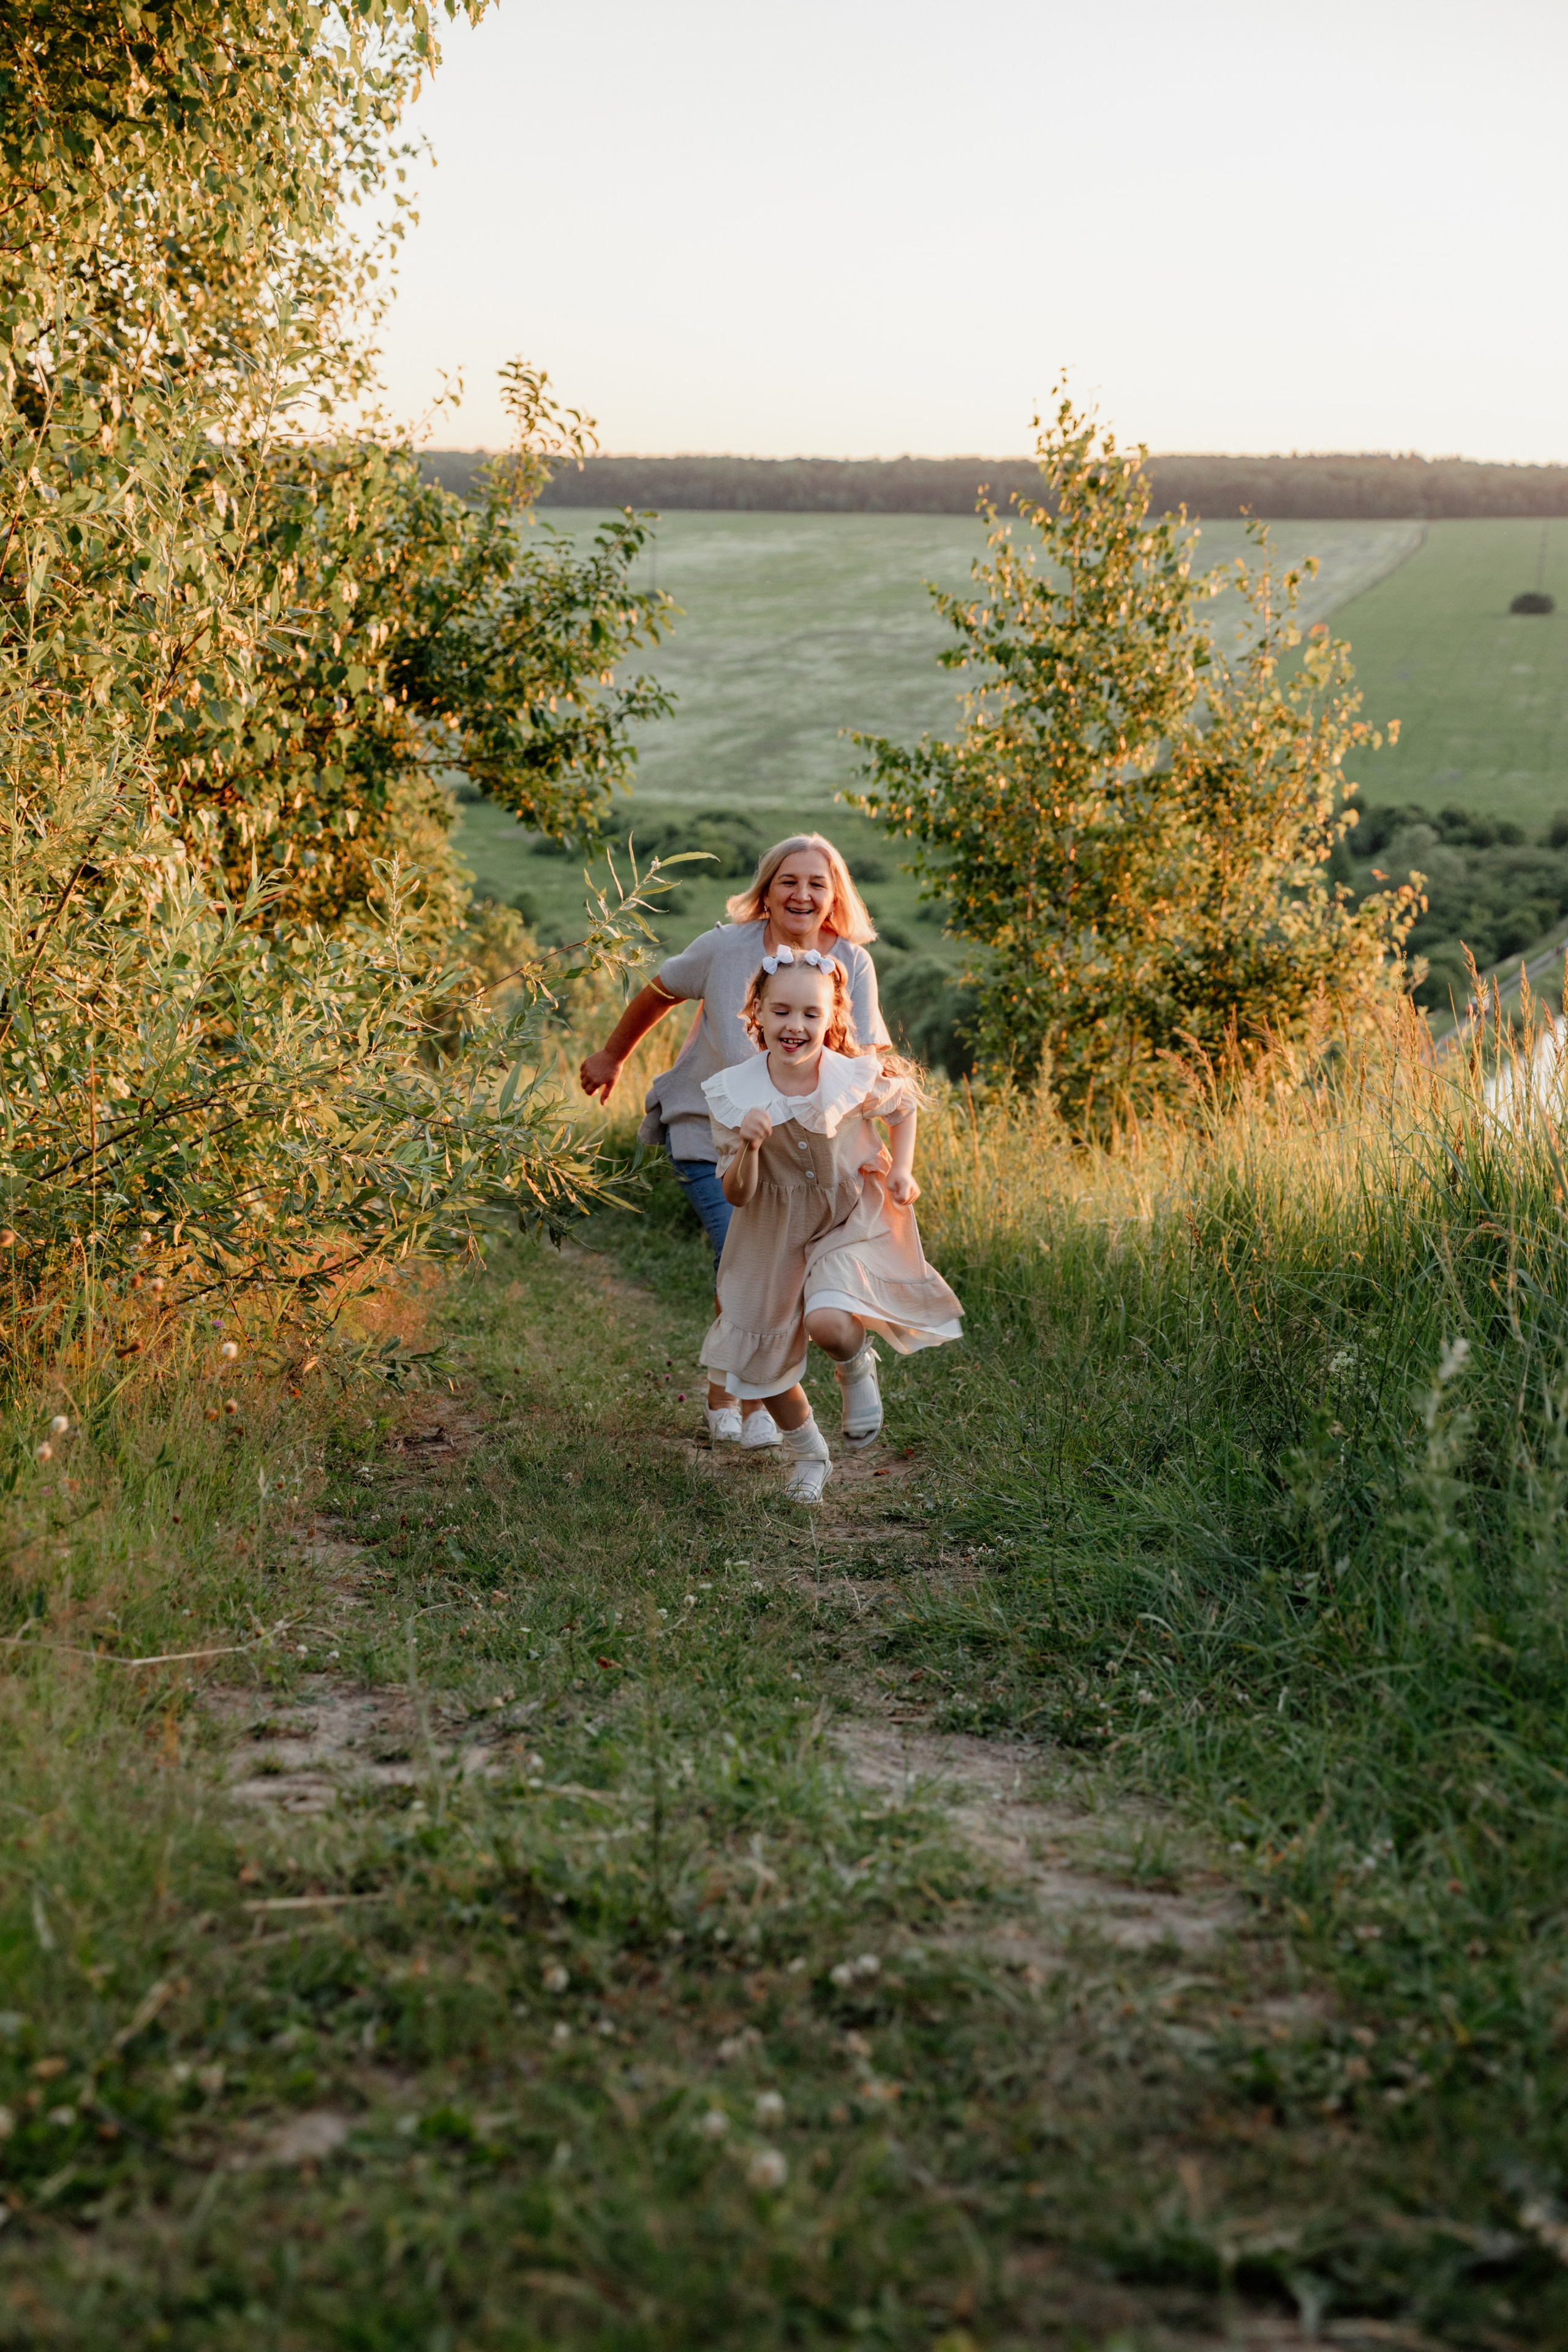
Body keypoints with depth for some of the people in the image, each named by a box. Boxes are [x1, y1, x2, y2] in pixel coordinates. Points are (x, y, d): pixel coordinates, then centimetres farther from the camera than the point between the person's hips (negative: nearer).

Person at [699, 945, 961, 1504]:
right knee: (764, 1363, 11)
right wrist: (748, 1148, -32)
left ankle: (857, 1366, 8)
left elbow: (904, 1106, 8)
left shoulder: (857, 1079, -18)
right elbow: (736, 1195, -13)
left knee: (827, 1323, -31)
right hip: (775, 1236, 3)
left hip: (851, 1224, -3)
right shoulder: (734, 1092, -17)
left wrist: (902, 1170, -5)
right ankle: (808, 1455, 41)